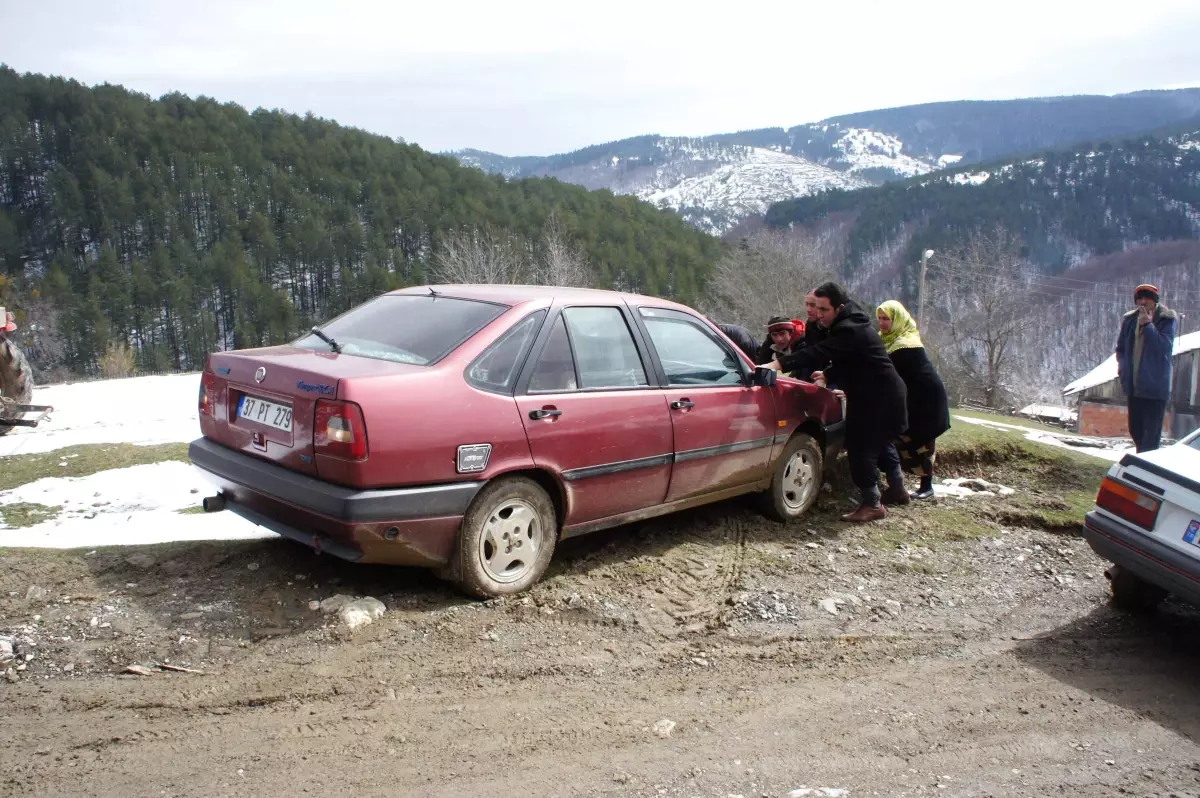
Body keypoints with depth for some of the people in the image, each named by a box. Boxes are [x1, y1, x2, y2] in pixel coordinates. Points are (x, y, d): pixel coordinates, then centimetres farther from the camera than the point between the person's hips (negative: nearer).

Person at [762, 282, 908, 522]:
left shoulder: (850, 329, -26)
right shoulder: (848, 324, 8)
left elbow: (818, 353, -39)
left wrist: (779, 364, -45)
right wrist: (828, 375, 11)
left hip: (878, 396, -11)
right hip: (879, 394, 11)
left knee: (861, 447, -10)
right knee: (879, 441, 25)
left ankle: (872, 504, -3)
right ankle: (897, 488, 42)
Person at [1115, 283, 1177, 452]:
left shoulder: (1166, 320, -7)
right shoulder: (1130, 320, 7)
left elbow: (1164, 347, -20)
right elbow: (1121, 347, 19)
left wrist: (1148, 325, -22)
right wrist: (1122, 364, 2)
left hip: (1155, 386, -6)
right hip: (1134, 385, 6)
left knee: (1151, 432, -6)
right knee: (1135, 428, 16)